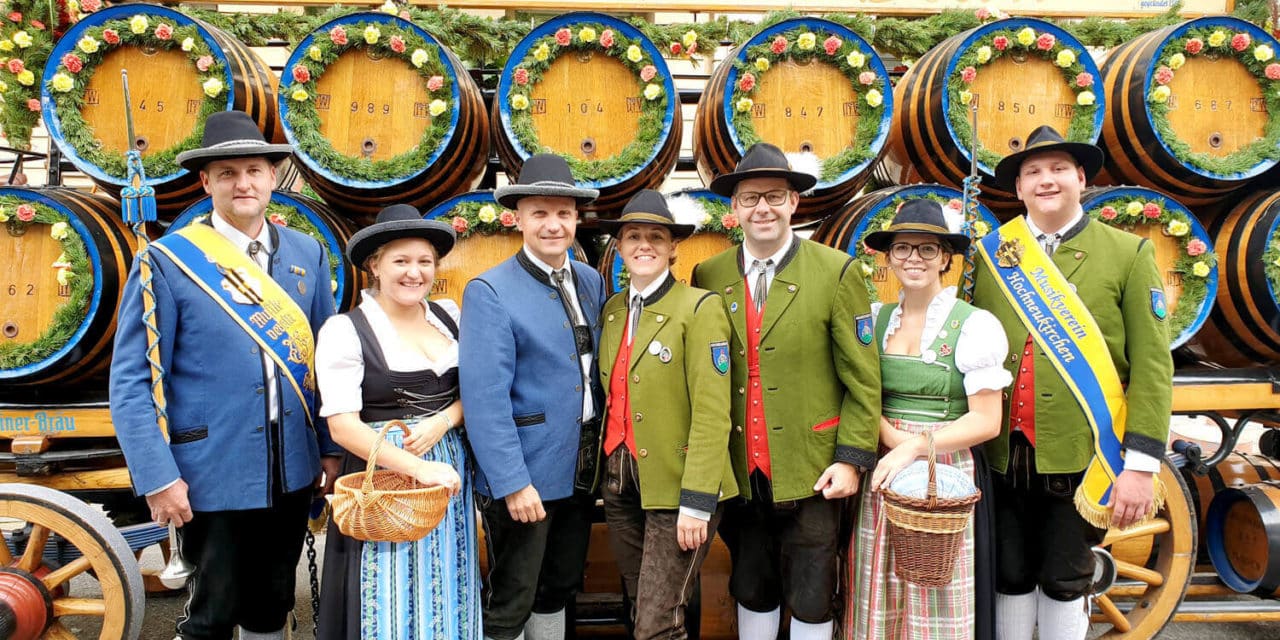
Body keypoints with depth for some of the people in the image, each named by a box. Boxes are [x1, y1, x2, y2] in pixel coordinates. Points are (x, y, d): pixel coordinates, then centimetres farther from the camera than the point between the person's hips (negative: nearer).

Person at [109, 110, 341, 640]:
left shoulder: (308, 253, 4)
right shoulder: (166, 261, -9)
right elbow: (132, 382, -10)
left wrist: (333, 446, 4)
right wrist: (158, 477, -15)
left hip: (291, 471, 4)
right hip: (212, 476, -4)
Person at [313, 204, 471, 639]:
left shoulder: (450, 316, 5)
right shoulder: (344, 330, -7)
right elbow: (342, 425, -12)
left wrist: (443, 420, -13)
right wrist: (418, 469, -20)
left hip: (449, 469, 4)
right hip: (384, 474, -4)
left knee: (445, 595, 12)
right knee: (390, 602, 4)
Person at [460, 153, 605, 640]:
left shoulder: (591, 282, 6)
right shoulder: (489, 292, -14)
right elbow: (484, 399, -19)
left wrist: (604, 452, 9)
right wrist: (513, 483, -22)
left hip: (581, 472, 6)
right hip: (523, 476, -6)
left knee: (559, 589, 21)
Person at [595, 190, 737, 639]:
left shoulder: (700, 308, -11)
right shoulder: (612, 310, 9)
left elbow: (712, 413, -15)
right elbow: (612, 396, 12)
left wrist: (696, 502, -18)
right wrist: (608, 472, 7)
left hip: (676, 486, -6)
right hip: (621, 484, 6)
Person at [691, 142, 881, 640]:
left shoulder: (836, 273, -6)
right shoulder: (709, 277, 2)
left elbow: (863, 379, -5)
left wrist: (853, 458, -9)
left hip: (811, 472, -2)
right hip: (741, 474, 3)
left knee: (811, 599, 9)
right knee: (751, 592, 17)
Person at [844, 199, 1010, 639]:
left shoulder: (974, 325, -5)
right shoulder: (875, 319, 7)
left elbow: (986, 421, -8)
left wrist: (915, 447, -17)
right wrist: (894, 439, -12)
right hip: (881, 473, 4)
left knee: (937, 604, 3)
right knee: (880, 601, 8)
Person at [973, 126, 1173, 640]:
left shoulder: (1128, 254, 0)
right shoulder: (992, 253, 3)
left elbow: (1152, 365, -5)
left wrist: (1141, 466, -10)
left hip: (1080, 457, -1)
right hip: (1002, 456, 1)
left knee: (1066, 580, 13)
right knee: (1010, 577, 13)